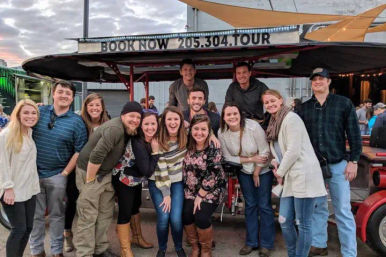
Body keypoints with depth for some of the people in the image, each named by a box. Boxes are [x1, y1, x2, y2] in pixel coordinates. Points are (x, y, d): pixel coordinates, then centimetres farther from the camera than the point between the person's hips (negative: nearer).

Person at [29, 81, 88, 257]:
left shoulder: (76, 121, -4)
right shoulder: (39, 111, 2)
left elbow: (79, 151, -5)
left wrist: (65, 173, -8)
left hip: (57, 175, -1)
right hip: (34, 172, 2)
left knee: (56, 215, 13)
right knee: (35, 214, 12)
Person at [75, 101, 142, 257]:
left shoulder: (128, 130, 2)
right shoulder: (115, 128, -26)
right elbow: (96, 155, -31)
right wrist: (90, 179, -23)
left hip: (106, 174, 9)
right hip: (89, 173, -9)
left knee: (105, 214, 16)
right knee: (88, 217, 0)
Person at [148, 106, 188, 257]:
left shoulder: (186, 136, -6)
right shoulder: (158, 141, -16)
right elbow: (161, 169, -15)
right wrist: (166, 194, -14)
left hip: (177, 182, 2)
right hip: (158, 183, -2)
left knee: (176, 218, -10)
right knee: (163, 217, -12)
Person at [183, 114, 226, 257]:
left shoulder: (214, 150, -18)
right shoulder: (188, 146, -5)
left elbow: (211, 177, -18)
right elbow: (185, 169, 6)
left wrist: (200, 196, -15)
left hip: (211, 189, -4)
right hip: (191, 189, 4)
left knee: (201, 217, -20)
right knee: (186, 215, -13)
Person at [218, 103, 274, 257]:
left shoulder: (253, 127, -27)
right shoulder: (222, 133, -17)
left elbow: (264, 152, -20)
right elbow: (228, 157, -9)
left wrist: (257, 173, -11)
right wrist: (250, 159, -19)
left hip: (263, 170, -3)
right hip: (244, 171, 3)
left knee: (264, 206, 1)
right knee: (250, 205, 12)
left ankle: (266, 244, 17)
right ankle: (252, 242, 27)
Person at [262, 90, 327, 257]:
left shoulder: (291, 118, -9)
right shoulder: (274, 123, 18)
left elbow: (294, 151, -16)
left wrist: (280, 172, -6)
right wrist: (276, 162, 5)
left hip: (304, 175, -9)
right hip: (290, 178, 9)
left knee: (303, 224, 0)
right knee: (284, 221, 11)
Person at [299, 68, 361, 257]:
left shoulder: (344, 103, 0)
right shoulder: (304, 107, 7)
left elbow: (354, 134, -1)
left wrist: (353, 161, -7)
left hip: (338, 165, -3)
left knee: (343, 211, 1)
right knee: (317, 207, 13)